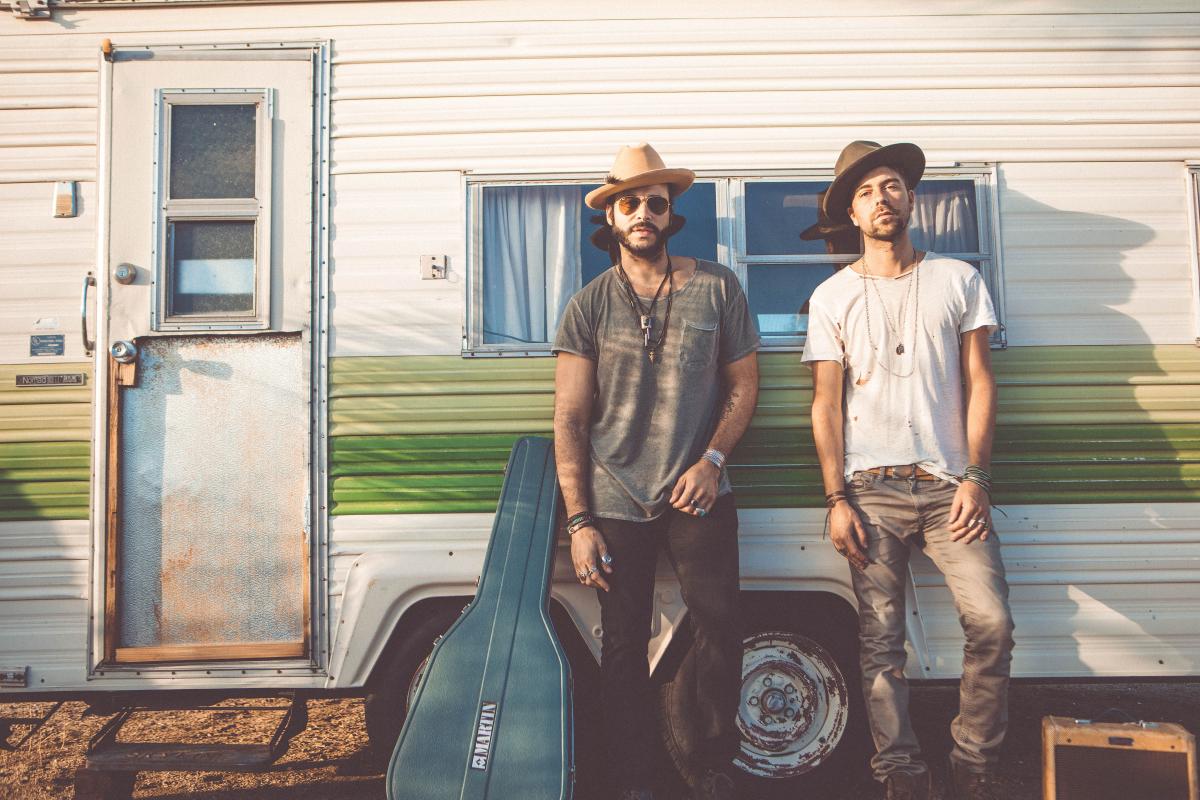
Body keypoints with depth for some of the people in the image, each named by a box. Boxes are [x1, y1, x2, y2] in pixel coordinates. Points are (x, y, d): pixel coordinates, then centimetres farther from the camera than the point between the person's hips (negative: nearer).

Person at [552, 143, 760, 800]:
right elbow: (568, 420, 0)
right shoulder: (589, 306, 2)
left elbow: (743, 385, 8)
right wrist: (579, 522, -6)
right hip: (615, 504, 0)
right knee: (624, 648, 7)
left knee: (720, 627, -3)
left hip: (699, 499, 0)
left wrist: (711, 460, -8)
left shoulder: (716, 287, 3)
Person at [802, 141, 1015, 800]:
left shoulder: (957, 280, 11)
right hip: (873, 490, 0)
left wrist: (976, 479, -3)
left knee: (992, 624, -11)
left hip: (950, 484, 1)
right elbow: (826, 405, 5)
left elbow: (979, 384, 8)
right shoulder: (833, 296, 9)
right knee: (880, 641, -1)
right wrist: (837, 499, -3)